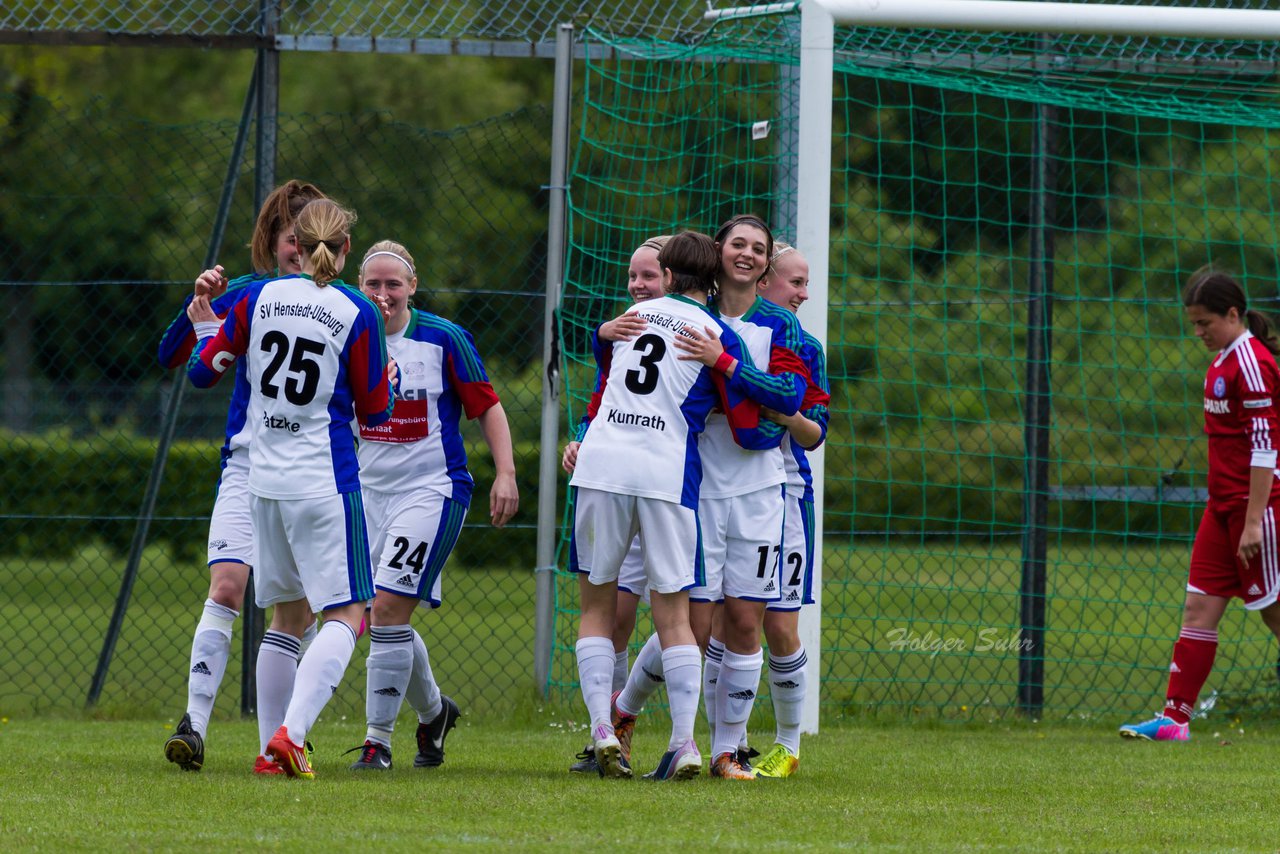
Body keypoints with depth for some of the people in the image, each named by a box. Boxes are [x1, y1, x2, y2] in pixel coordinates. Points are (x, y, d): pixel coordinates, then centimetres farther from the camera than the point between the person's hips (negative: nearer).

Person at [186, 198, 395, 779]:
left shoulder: (259, 298, 2)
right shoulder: (358, 314, -7)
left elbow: (202, 372, 10)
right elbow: (374, 411, 0)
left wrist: (205, 329, 29)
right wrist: (389, 381, 21)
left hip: (265, 480, 5)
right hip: (325, 481, -5)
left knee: (290, 615, 16)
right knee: (344, 615, -3)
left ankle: (276, 748, 12)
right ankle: (292, 732, -22)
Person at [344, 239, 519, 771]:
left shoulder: (444, 339, -7)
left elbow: (488, 407, -1)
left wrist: (505, 473, -9)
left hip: (432, 489, -5)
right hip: (369, 489, 5)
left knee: (388, 608, -15)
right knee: (385, 615, 8)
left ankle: (378, 740, -10)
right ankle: (433, 711, 34)